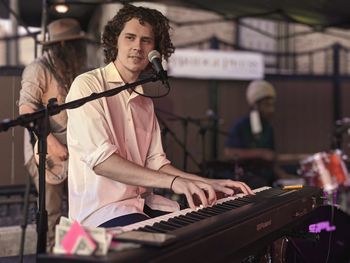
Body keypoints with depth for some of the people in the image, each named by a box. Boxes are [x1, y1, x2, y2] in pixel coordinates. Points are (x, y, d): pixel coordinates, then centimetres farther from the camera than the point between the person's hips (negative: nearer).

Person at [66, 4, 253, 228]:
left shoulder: (145, 102, 17)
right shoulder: (88, 85, -7)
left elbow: (155, 162, 11)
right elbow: (100, 159, -19)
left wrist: (209, 184, -3)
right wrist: (173, 181, -27)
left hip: (144, 204, 7)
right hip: (100, 208, -7)